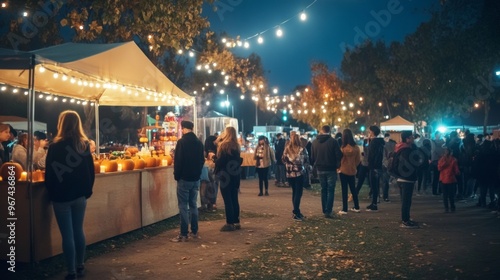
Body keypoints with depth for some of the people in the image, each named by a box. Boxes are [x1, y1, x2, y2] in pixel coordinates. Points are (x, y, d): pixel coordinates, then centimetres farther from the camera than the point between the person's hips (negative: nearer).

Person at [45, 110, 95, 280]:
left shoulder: (56, 146, -12)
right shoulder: (85, 144, 2)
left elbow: (50, 173, -8)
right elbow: (91, 170, 6)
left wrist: (52, 193, 4)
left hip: (62, 196, -5)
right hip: (80, 195, 5)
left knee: (67, 234, 0)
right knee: (78, 231, 14)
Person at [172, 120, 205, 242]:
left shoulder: (182, 142, -12)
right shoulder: (199, 142, 9)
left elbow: (178, 160, -15)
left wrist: (176, 175, -4)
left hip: (184, 178, -7)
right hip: (196, 178, 7)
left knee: (183, 206, -3)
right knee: (193, 204, 14)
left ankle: (183, 234, -2)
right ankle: (194, 232, 17)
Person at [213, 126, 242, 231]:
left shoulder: (223, 145, -12)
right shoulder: (236, 146, 9)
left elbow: (219, 160, -13)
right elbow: (238, 160, 13)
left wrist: (217, 171, 2)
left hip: (225, 175, -7)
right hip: (235, 175, 7)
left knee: (227, 200, -3)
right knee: (234, 199, 11)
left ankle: (230, 223, -1)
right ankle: (236, 222, 16)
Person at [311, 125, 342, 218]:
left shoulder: (315, 142, 2)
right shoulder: (333, 141, -11)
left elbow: (312, 156, 6)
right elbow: (339, 155, -12)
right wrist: (337, 165, 3)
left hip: (320, 169, 4)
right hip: (331, 169, -4)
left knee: (323, 190, 15)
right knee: (330, 190, 0)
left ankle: (325, 210, 18)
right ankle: (328, 211, -7)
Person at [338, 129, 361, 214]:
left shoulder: (343, 148, -18)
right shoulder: (356, 147, -5)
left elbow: (339, 159, -9)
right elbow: (358, 160, 2)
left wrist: (338, 167, 7)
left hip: (344, 171, -5)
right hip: (352, 171, 5)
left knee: (344, 190, 1)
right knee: (353, 189, 17)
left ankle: (344, 209, 3)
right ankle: (357, 207, 22)